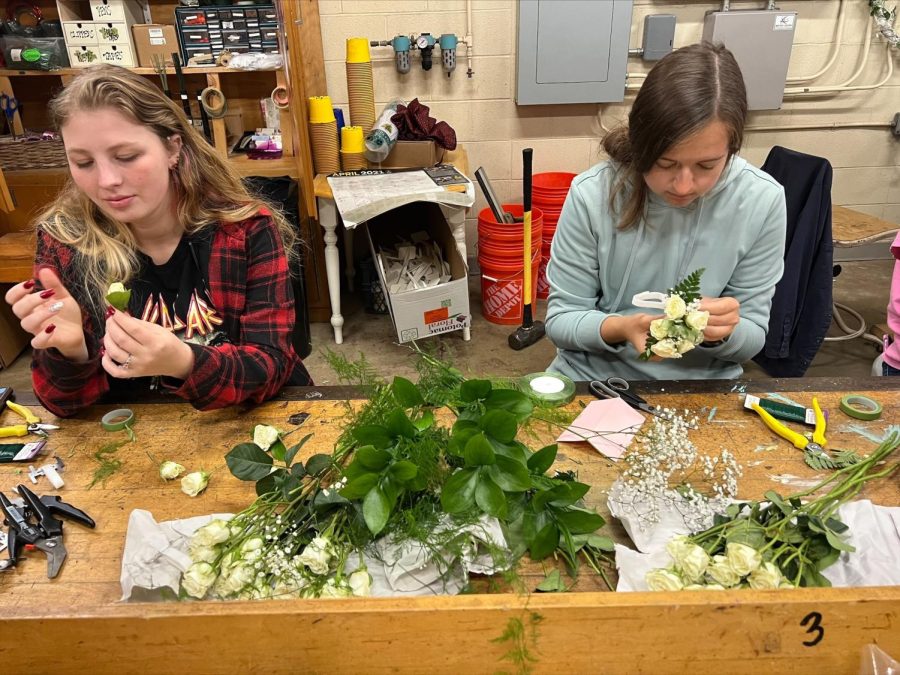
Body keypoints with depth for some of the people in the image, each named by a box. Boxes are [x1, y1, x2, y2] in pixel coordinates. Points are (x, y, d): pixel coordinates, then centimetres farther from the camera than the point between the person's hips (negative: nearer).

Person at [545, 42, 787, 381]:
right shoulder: (592, 194, -14)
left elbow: (752, 339, -2)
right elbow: (561, 318, -7)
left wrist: (723, 333, -22)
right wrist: (619, 328, -25)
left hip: (702, 385, 2)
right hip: (593, 378, -1)